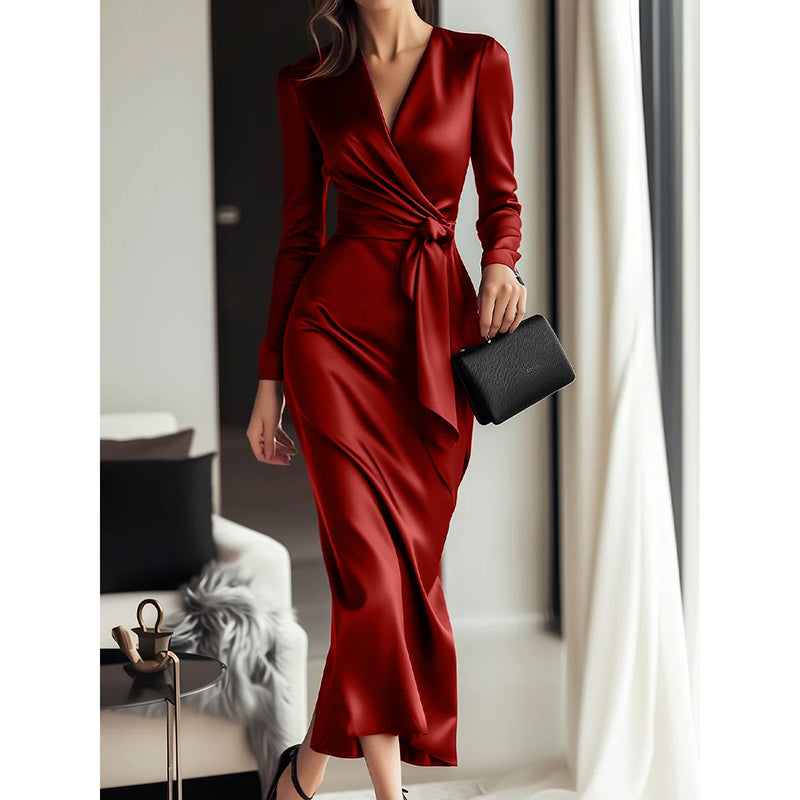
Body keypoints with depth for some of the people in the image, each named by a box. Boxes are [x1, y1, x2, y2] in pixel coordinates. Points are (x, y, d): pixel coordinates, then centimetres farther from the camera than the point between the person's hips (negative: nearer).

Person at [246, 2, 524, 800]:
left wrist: (501, 262, -13)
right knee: (373, 563, -10)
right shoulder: (306, 84, 7)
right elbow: (298, 232, 9)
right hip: (337, 323, -1)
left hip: (440, 323, 1)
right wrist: (269, 379, 8)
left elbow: (499, 197, 11)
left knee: (412, 557, 4)